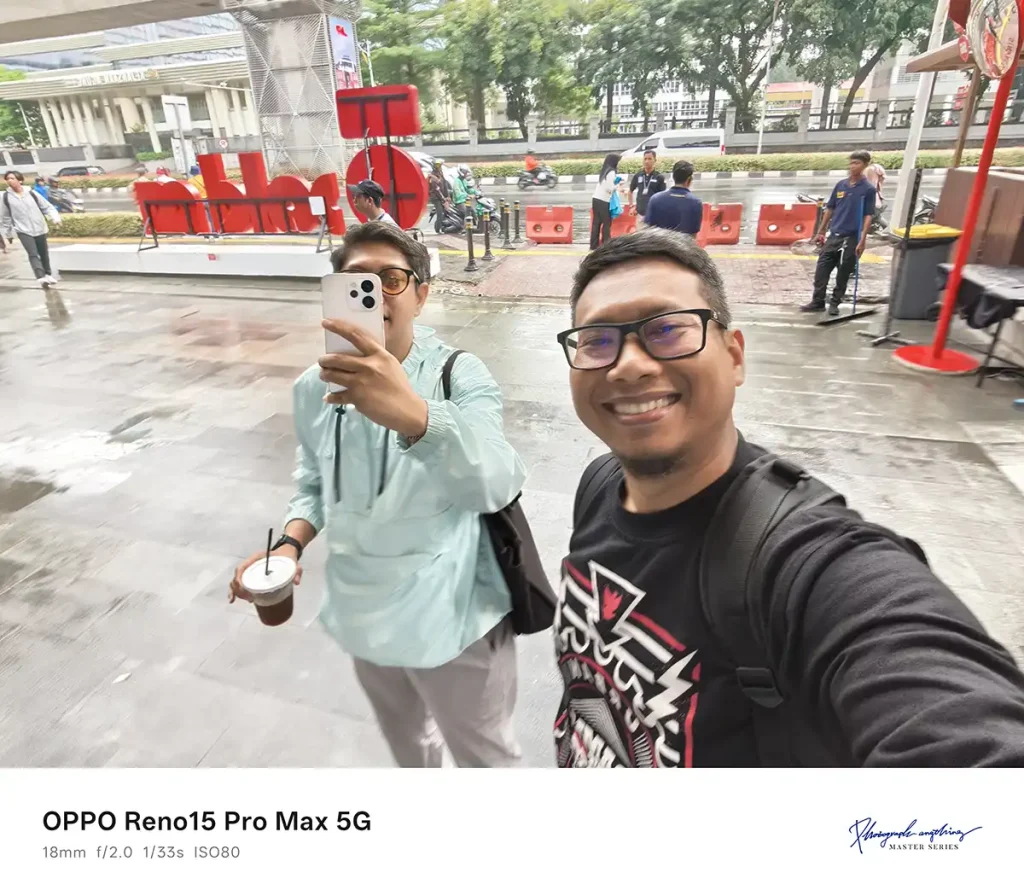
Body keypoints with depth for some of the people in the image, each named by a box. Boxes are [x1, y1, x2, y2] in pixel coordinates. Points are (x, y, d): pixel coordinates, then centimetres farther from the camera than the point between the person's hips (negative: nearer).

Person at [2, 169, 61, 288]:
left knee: (44, 253, 14)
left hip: (39, 229, 2)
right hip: (23, 230, -2)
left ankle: (48, 274, 34)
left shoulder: (31, 193, 1)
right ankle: (41, 278, -31)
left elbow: (47, 207, 5)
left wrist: (55, 218, -14)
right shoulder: (6, 197, 0)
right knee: (33, 254, -18)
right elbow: (5, 218, 7)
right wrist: (8, 235, 10)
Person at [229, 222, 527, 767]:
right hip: (364, 614, 6)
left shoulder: (460, 376, -21)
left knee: (485, 755, 18)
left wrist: (412, 415, -56)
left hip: (451, 617, -5)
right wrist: (290, 544, -11)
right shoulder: (314, 388, -5)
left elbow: (496, 485, -39)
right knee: (404, 739, 33)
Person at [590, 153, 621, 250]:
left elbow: (605, 185, 12)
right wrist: (618, 185, -1)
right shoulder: (611, 172, -11)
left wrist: (616, 181, 8)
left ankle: (594, 246, 8)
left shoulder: (604, 171, 15)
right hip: (604, 201, -8)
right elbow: (609, 189, -16)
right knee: (607, 224, 0)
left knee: (596, 223, 7)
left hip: (596, 199, 8)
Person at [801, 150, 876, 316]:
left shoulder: (869, 189, -5)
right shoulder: (840, 185, 7)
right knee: (821, 268, 1)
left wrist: (862, 240, -15)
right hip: (834, 235, 4)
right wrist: (820, 232, 12)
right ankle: (817, 301, 11)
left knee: (843, 274, 4)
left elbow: (868, 216, -8)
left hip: (852, 237, -4)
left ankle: (835, 303, 14)